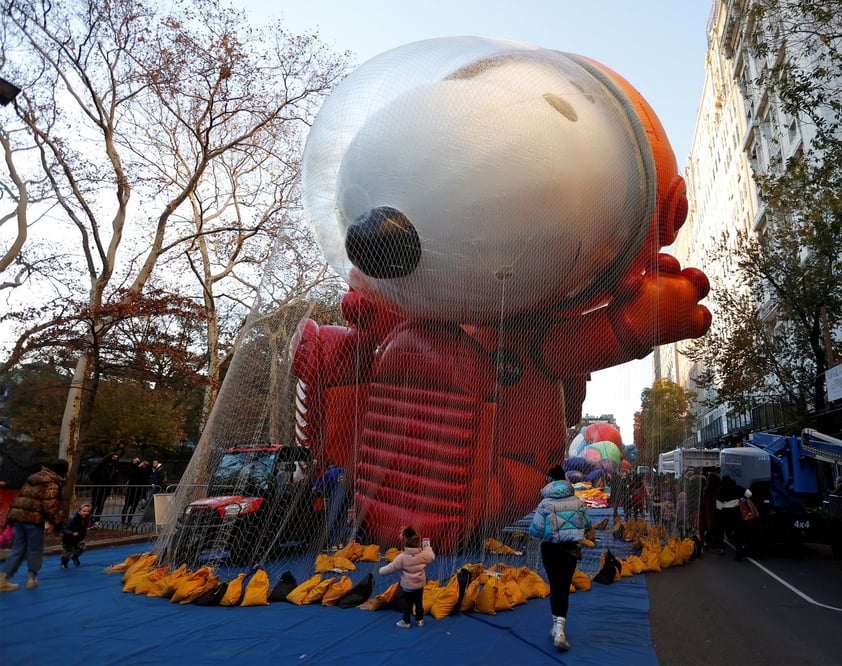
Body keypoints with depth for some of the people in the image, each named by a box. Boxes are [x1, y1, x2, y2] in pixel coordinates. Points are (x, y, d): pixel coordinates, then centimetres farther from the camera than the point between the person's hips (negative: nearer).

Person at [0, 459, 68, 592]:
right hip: (34, 518, -8)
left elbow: (20, 496, 23)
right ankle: (32, 578, 16)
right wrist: (53, 521, -9)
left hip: (19, 515, 8)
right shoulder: (53, 482, -8)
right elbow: (50, 503, -16)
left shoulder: (34, 477, 21)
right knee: (35, 549, 7)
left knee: (18, 549, 13)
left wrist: (13, 513, 25)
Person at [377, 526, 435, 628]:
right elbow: (432, 556, 5)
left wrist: (381, 571, 0)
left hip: (407, 586, -3)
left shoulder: (402, 557, -25)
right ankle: (420, 620, 33)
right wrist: (428, 547, 22)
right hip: (420, 585, 3)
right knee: (419, 602, 20)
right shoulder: (424, 554, -17)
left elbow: (391, 567, -18)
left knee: (407, 604, 14)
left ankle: (406, 621, 28)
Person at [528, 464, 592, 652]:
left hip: (550, 548, -1)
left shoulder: (545, 503, -13)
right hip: (570, 548, 1)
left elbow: (535, 530, -15)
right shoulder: (577, 502, -3)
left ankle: (557, 626, 23)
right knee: (564, 587, 4)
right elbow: (587, 524, 5)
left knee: (555, 585, 15)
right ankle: (559, 629, -8)